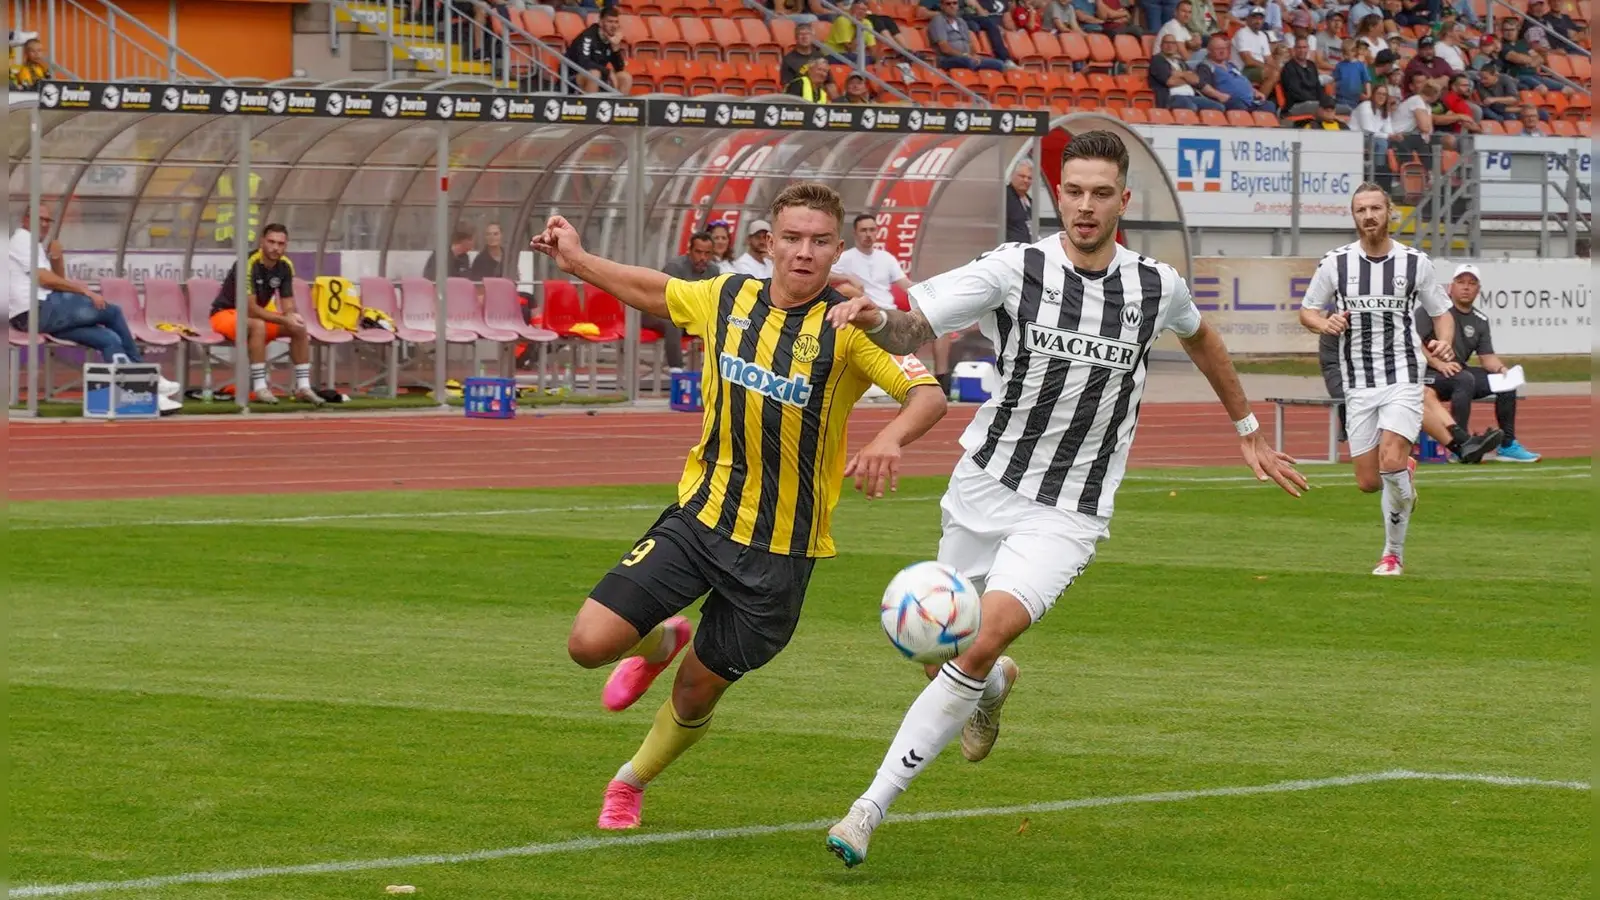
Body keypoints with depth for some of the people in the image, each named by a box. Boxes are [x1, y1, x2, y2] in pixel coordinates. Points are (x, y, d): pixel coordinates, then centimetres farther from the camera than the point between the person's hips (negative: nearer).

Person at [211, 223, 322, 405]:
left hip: (257, 314, 7)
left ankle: (303, 386, -7)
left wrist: (292, 316, -28)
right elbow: (249, 309, -30)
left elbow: (288, 306, -3)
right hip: (226, 313, -7)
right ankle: (259, 388, -34)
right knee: (258, 325, -37)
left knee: (299, 327, -10)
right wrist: (284, 319, -32)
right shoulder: (249, 264, -27)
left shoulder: (285, 266, -5)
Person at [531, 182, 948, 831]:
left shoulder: (848, 326, -13)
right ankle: (661, 641, 27)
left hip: (780, 547, -3)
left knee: (696, 696, 9)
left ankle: (632, 782, 41)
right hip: (700, 515, 3)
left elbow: (929, 395, -24)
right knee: (590, 643, -10)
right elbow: (657, 292, 22)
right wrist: (578, 261, 21)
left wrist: (889, 439, -44)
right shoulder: (729, 297, 0)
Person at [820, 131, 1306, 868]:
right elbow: (914, 330, -16)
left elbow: (1199, 337, 22)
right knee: (938, 656, 11)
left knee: (984, 640, -23)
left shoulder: (1157, 286, -2)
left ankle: (871, 807, -17)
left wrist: (1249, 432, 28)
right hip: (984, 485, 1)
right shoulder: (1015, 269, -10)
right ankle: (994, 687, 51)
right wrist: (878, 319, -39)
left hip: (1067, 516, -1)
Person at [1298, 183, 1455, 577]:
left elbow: (1442, 312, 11)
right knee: (1368, 482, 0)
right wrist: (1325, 324, -14)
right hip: (1358, 385, 2)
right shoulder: (1335, 263, 1)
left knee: (1391, 462, -22)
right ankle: (1405, 476, 39)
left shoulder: (1416, 263, 0)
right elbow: (1307, 311, 9)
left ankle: (1394, 554, -4)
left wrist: (1444, 340, -11)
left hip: (1403, 379, -2)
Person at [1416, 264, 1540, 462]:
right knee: (1465, 378, -35)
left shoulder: (1479, 321, 14)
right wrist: (1439, 364, -25)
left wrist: (1500, 368, -12)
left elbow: (1487, 356, 11)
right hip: (1427, 375, -7)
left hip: (1459, 371, 7)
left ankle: (1507, 445, 0)